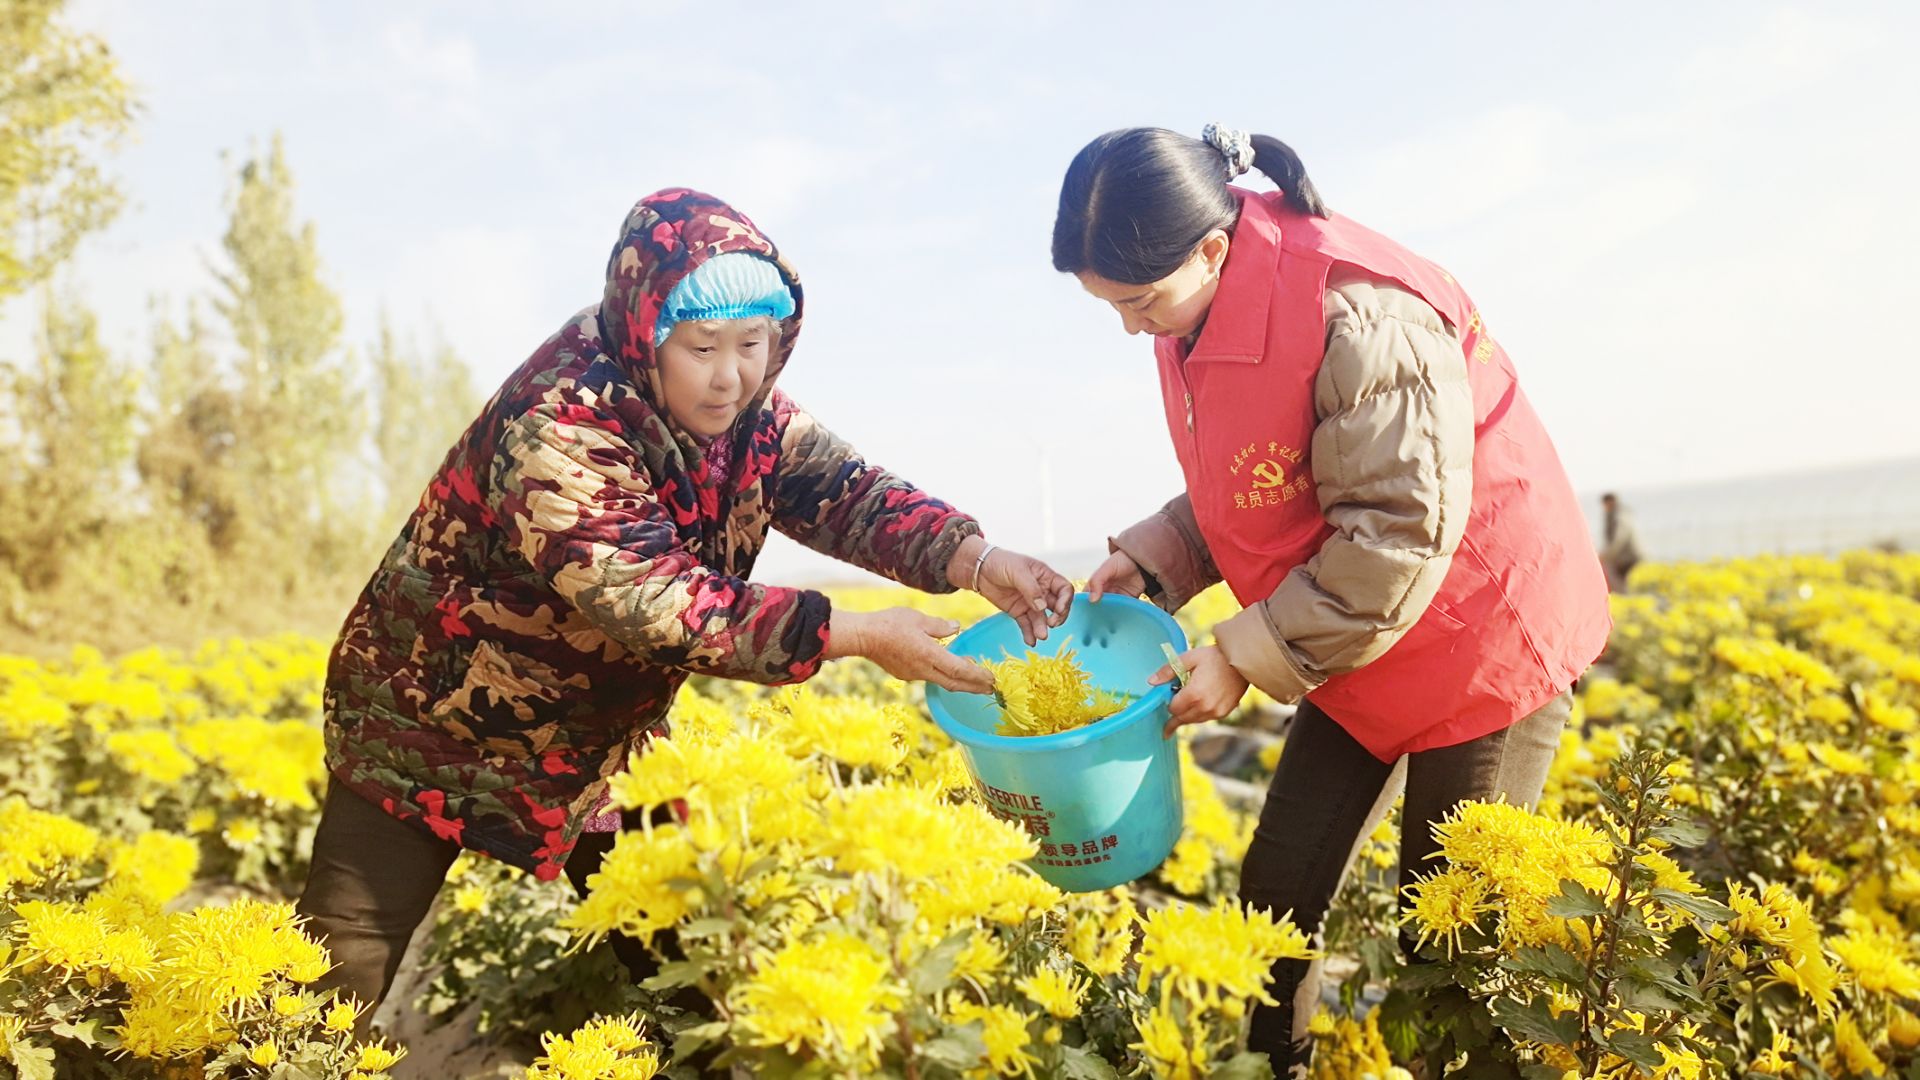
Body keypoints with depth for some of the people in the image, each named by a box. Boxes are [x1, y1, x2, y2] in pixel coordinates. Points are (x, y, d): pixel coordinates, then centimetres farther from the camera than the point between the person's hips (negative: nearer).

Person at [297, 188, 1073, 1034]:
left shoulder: (740, 408, -9)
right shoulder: (557, 426, -31)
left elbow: (842, 490, -13)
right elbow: (656, 604, -36)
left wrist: (976, 560, -31)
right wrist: (859, 634, -36)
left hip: (602, 736, 6)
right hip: (434, 722, -6)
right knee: (339, 981, -5)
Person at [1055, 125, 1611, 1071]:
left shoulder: (1357, 315, -30)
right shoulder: (1192, 314, -3)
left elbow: (1398, 534, -28)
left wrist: (1246, 658, -24)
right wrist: (1150, 559, -5)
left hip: (1482, 631, -7)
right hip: (1357, 646, 8)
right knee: (1277, 891, 6)